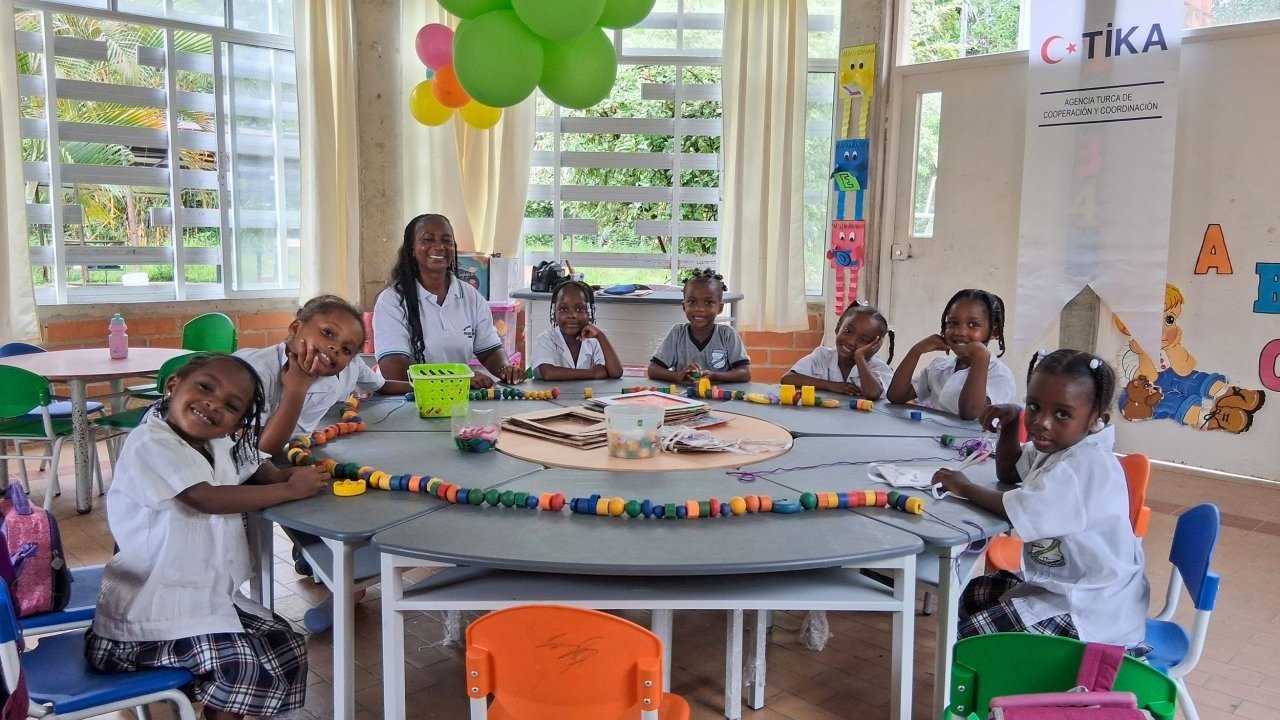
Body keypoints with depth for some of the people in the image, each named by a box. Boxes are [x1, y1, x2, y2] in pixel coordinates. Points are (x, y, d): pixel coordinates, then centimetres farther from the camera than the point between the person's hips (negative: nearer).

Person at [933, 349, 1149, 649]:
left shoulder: (1086, 467, -28)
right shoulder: (1059, 447, 4)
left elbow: (1018, 510, -36)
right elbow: (1008, 472, 21)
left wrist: (964, 487, -18)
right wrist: (1011, 423, 3)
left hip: (1090, 613, -10)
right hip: (1060, 583, 10)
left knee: (968, 644, -15)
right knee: (973, 597, 21)